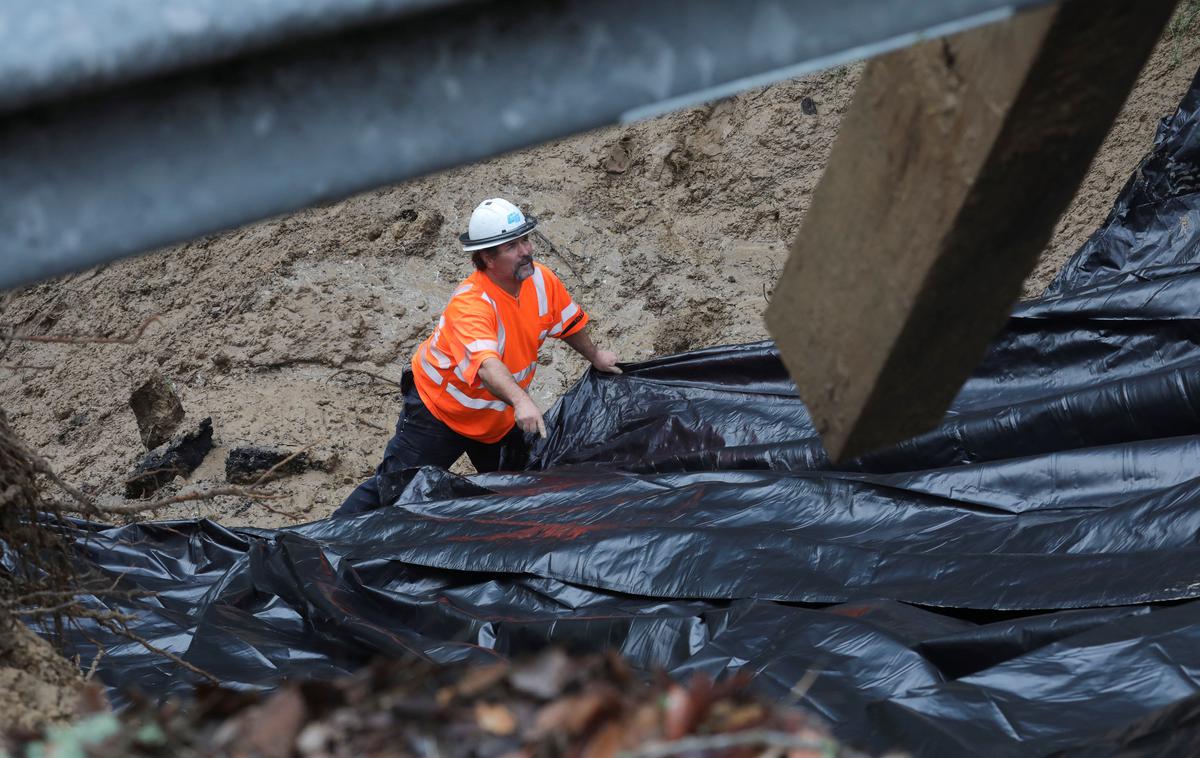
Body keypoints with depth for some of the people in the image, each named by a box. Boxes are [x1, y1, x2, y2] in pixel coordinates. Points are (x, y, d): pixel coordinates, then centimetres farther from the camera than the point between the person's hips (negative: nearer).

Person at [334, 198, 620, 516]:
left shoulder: (541, 280, -13)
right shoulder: (470, 304, -34)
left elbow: (569, 322, 7)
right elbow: (485, 363, -52)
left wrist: (595, 357, 20)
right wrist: (520, 400, -67)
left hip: (500, 415, 7)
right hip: (439, 408, -6)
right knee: (396, 490, -2)